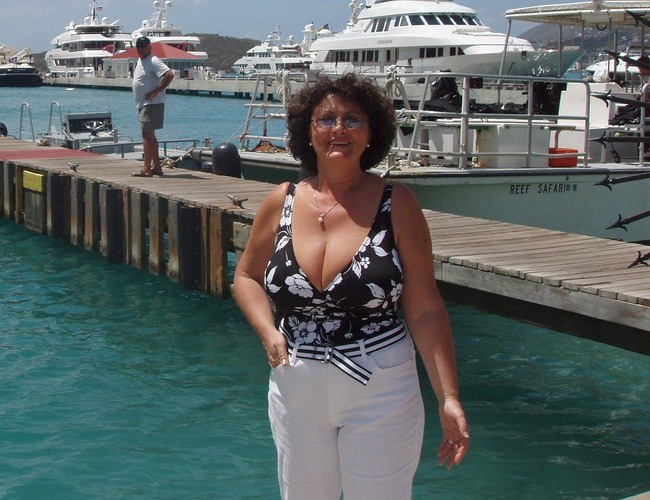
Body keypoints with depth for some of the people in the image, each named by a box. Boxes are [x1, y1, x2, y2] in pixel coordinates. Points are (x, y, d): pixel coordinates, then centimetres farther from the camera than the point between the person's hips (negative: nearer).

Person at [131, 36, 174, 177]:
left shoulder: (153, 61, -14)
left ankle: (147, 168, -15)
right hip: (143, 104, 11)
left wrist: (156, 91, -23)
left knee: (147, 134, -13)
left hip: (152, 103, -11)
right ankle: (157, 166, 20)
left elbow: (169, 75, -27)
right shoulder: (140, 61, 16)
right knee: (150, 135, 14)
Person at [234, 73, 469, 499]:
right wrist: (268, 332, -5)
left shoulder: (396, 204, -7)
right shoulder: (282, 202, 1)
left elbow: (425, 309, -7)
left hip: (380, 392, -3)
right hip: (297, 388, 3)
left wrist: (449, 397, -12)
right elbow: (247, 276, 14)